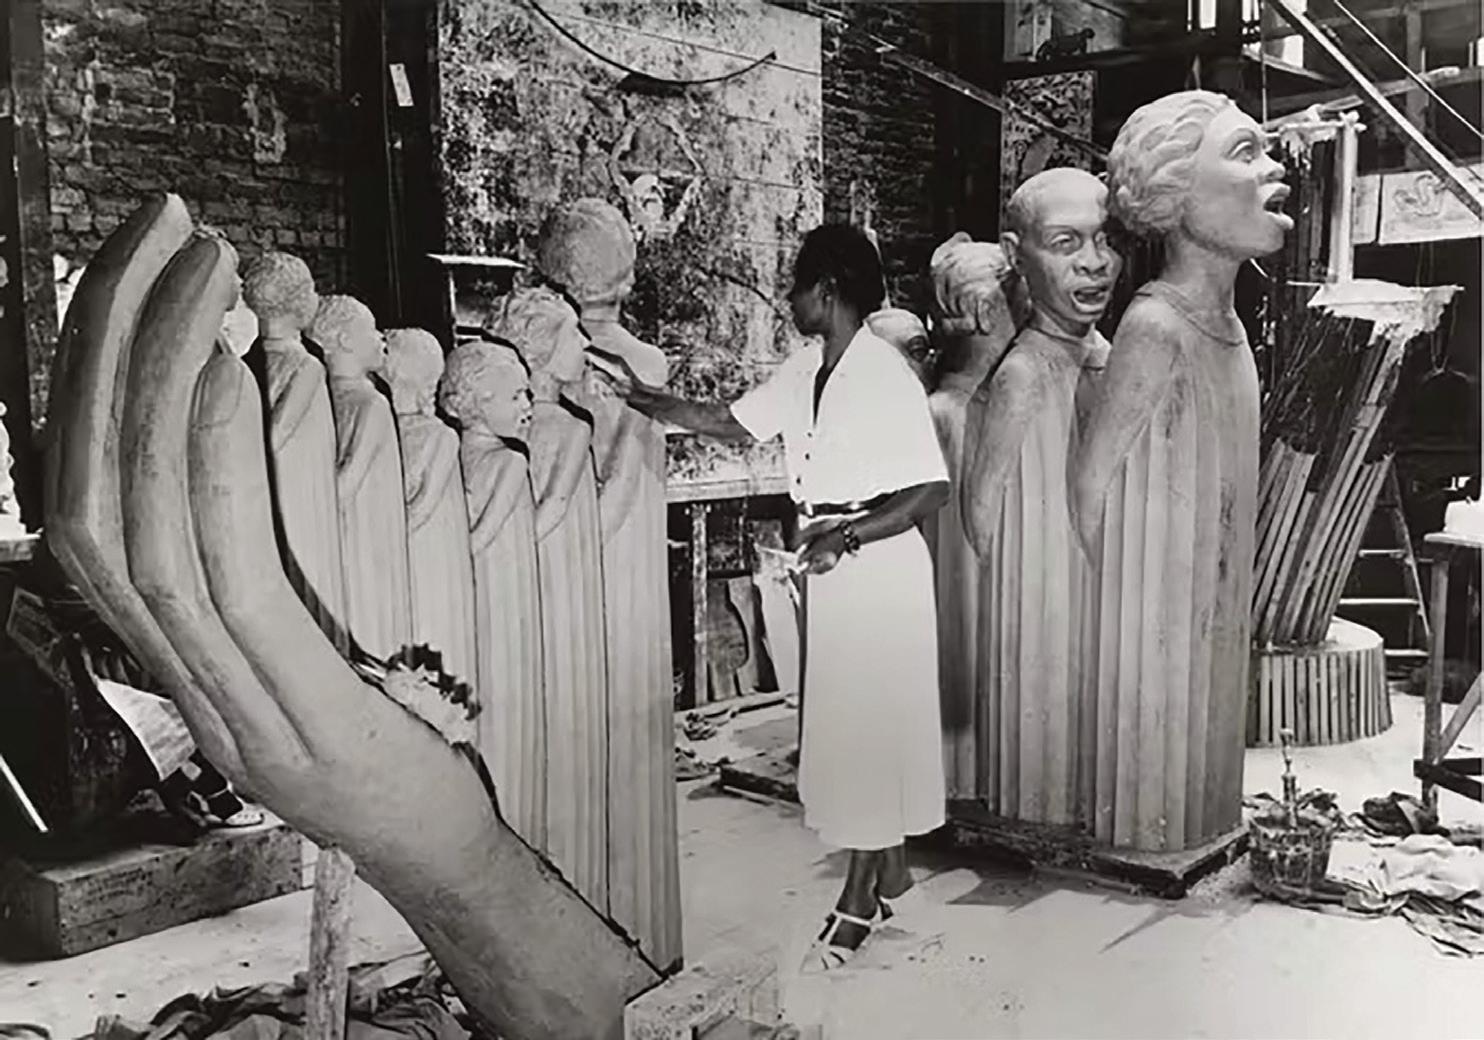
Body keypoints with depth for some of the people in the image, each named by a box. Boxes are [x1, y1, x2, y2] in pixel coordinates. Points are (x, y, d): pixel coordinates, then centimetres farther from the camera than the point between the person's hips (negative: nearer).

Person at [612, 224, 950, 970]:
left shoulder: (884, 373, -18)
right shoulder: (806, 369, 5)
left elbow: (931, 488, -19)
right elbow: (731, 424, 12)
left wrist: (847, 536, -24)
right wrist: (638, 397, 7)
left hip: (877, 563, -8)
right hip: (830, 562, 8)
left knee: (867, 723, 1)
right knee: (849, 719, 16)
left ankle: (860, 897, 16)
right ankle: (890, 870, 32)